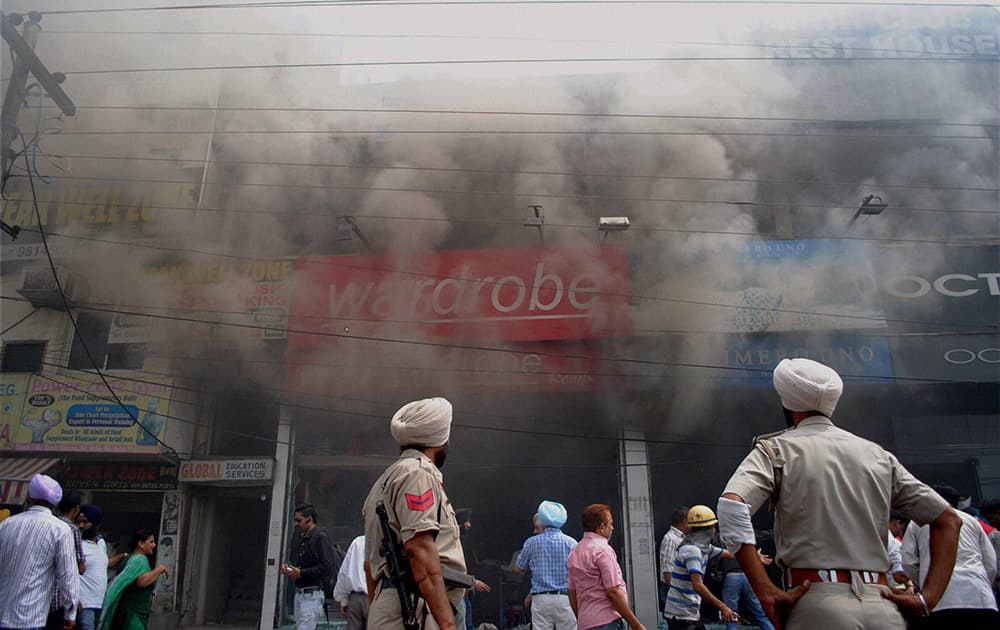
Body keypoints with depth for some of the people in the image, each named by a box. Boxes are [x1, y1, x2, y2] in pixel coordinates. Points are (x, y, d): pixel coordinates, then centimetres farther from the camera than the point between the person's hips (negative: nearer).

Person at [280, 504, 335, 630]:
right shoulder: (303, 539, 17)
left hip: (312, 595, -9)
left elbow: (327, 567, -19)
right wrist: (289, 567, 3)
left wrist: (301, 573, -16)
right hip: (299, 593, 9)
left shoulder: (320, 537, -10)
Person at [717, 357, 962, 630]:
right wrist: (927, 599, 9)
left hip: (817, 603, -4)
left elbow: (731, 506, -16)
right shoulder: (878, 455, 16)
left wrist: (767, 594, -14)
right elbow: (948, 520, 17)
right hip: (882, 607, 4)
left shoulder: (776, 449, 3)